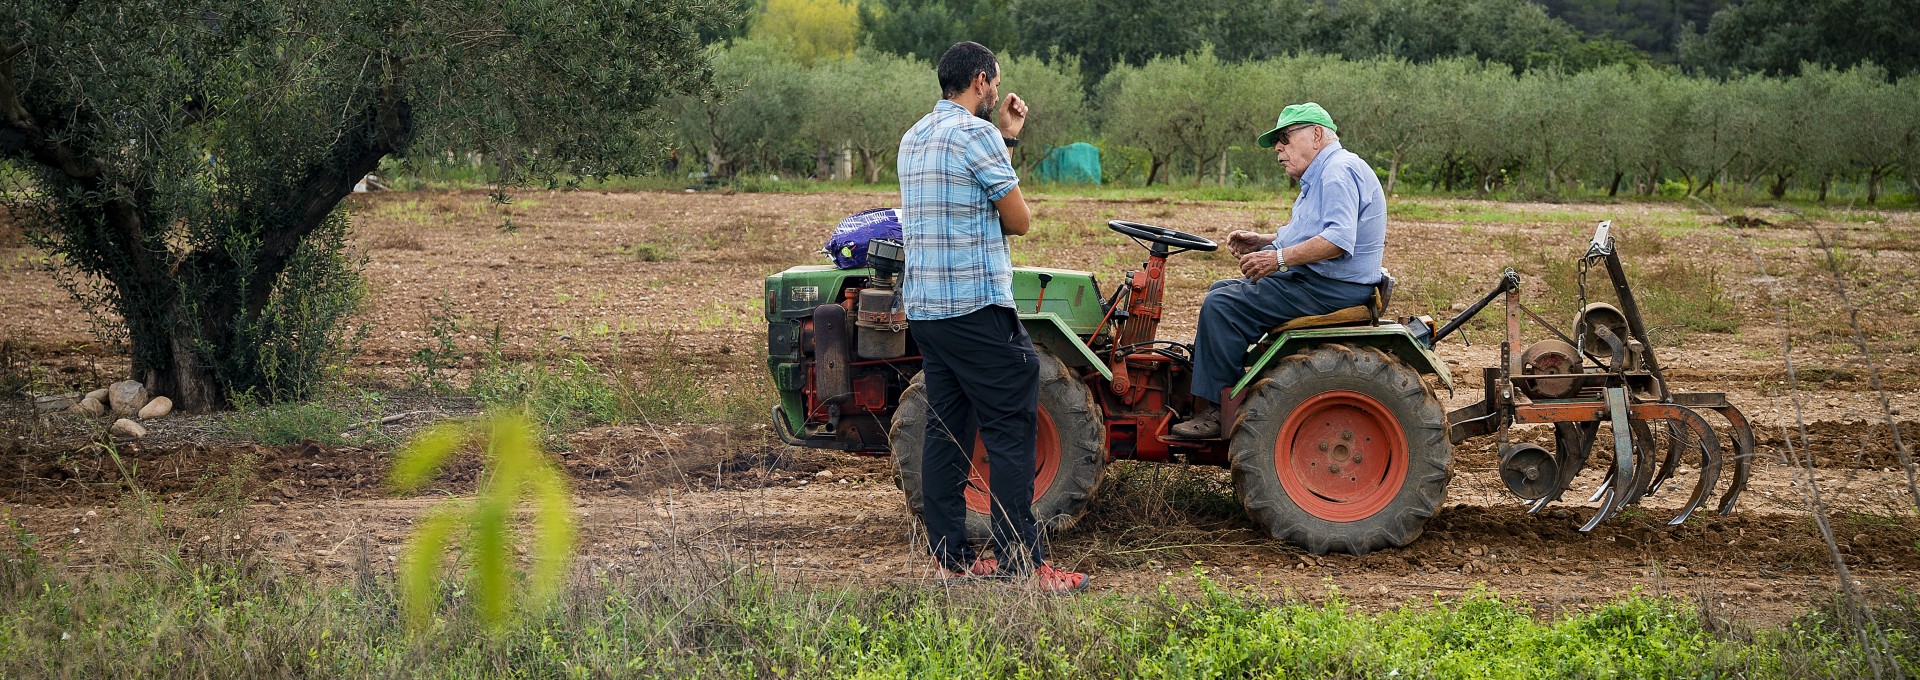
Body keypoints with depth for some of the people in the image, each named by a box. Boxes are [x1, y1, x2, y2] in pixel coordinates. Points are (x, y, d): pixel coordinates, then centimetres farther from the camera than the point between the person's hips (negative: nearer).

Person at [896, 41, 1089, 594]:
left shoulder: (914, 138, 16)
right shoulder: (975, 134, -11)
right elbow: (1018, 220, -6)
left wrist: (1007, 137, 24)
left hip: (923, 306, 9)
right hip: (975, 306, -9)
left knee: (947, 431, 10)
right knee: (1011, 429, -6)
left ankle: (952, 557, 11)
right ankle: (1020, 561, -8)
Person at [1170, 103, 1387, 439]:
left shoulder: (1339, 172, -17)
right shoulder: (1322, 175, 19)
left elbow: (1338, 239, -30)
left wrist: (1279, 258, -28)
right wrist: (1262, 241, 13)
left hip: (1331, 290, -12)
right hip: (1317, 282, 12)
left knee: (1222, 306, -17)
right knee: (1221, 292, 16)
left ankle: (1210, 411, -16)